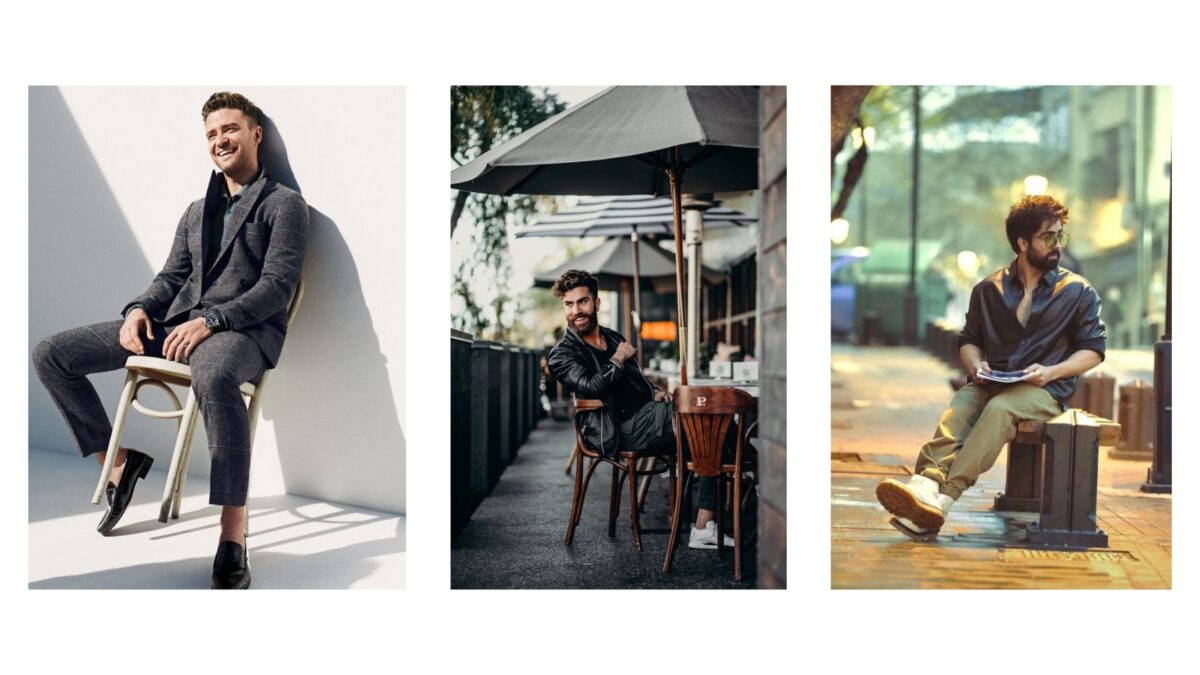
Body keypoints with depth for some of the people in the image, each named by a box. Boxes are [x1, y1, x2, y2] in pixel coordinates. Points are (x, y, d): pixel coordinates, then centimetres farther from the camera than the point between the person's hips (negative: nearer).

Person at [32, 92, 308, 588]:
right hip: (176, 323, 7)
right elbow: (171, 278, 22)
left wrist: (210, 319, -22)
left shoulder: (284, 204, 4)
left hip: (246, 329, -7)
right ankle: (118, 460, 9)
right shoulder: (196, 212, 27)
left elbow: (278, 286, -8)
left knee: (213, 376, -45)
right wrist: (139, 310, -2)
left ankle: (233, 538, -42)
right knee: (50, 355, -4)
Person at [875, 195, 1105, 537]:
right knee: (957, 410, -32)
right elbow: (968, 339, 22)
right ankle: (924, 486, -56)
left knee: (999, 408, -37)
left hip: (1045, 390, -3)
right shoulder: (989, 289, 16)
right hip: (991, 382, 3)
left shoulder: (1078, 292, 12)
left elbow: (1093, 349, 8)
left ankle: (941, 500, -50)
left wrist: (1051, 372, -9)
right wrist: (976, 364, -2)